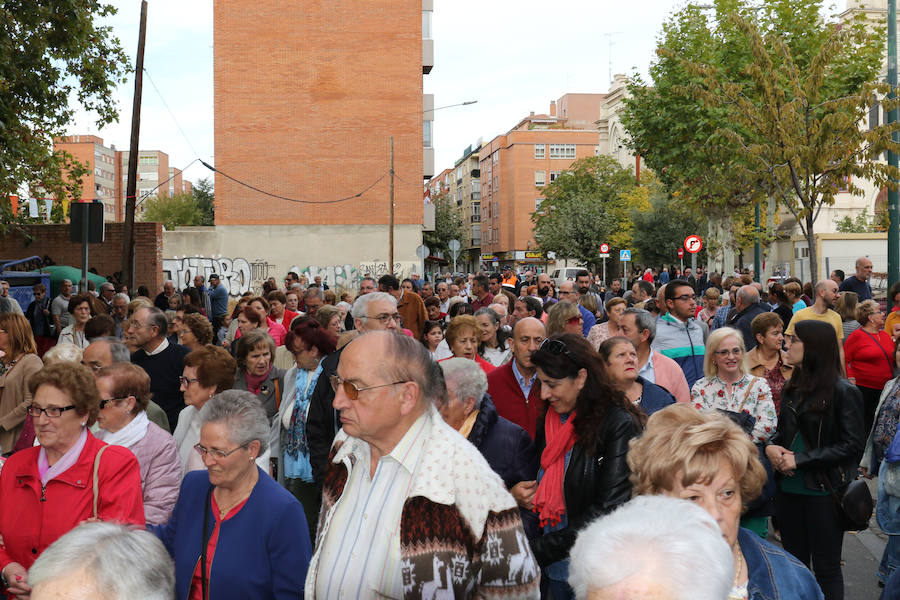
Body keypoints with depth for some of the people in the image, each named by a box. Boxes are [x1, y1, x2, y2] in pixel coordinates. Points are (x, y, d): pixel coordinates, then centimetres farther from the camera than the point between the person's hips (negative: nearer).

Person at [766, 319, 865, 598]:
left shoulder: (843, 392, -14)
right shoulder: (792, 387, 6)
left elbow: (851, 446, -15)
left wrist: (800, 460, -18)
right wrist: (772, 446, -5)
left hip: (824, 492, -6)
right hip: (789, 489, 6)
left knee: (826, 567, 7)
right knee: (794, 561, 17)